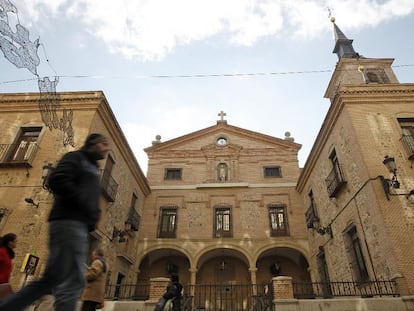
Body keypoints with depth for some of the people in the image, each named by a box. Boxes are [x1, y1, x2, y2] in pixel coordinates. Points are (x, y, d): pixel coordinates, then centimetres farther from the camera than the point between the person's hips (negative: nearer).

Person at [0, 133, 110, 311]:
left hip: (78, 225, 9)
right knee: (71, 282, -13)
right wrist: (87, 209, -14)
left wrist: (92, 218, 5)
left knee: (49, 281, 9)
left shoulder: (92, 169, 29)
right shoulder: (76, 158, 4)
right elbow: (57, 181, -14)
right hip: (69, 222, -9)